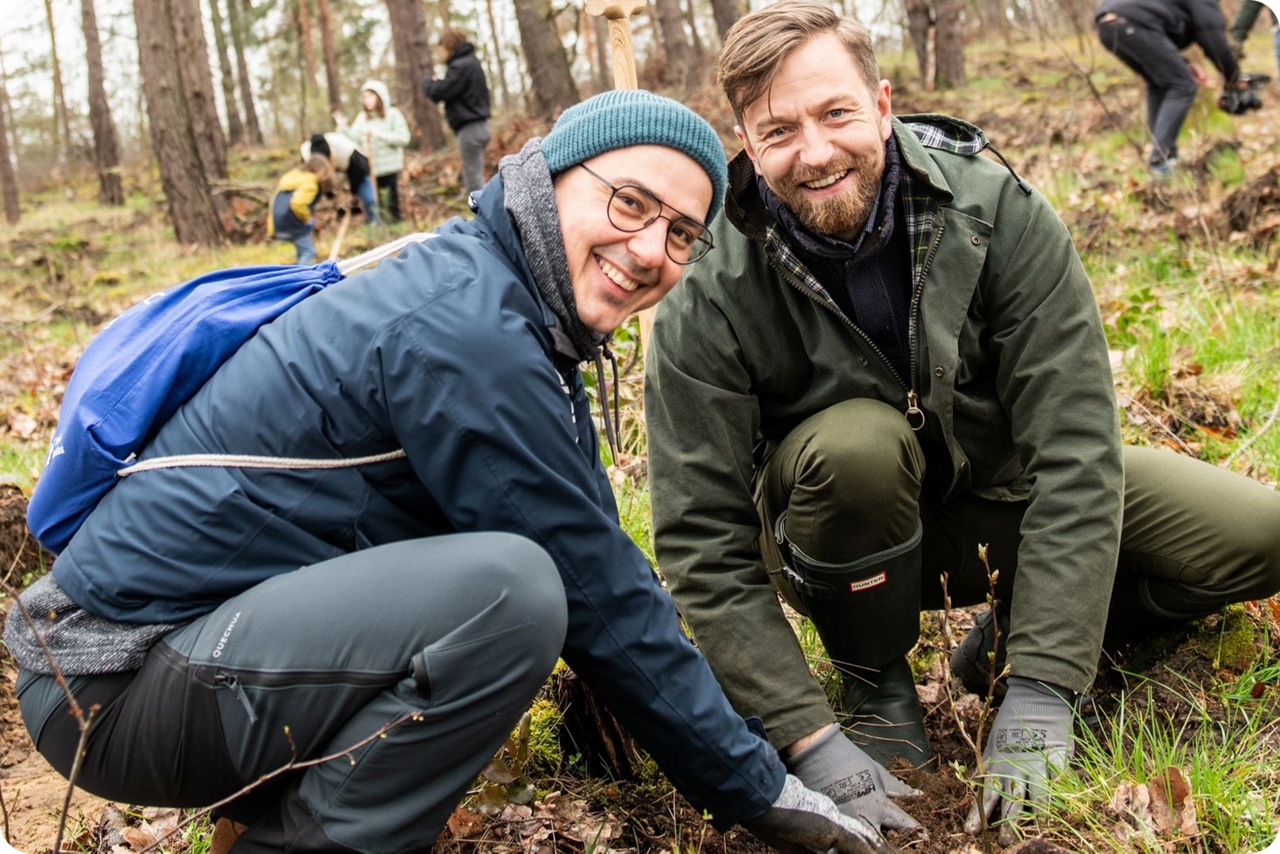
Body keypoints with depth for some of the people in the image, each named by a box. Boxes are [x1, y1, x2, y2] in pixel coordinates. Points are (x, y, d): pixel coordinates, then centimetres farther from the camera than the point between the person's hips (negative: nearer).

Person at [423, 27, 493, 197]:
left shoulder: (461, 66, -15)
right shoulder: (471, 62, 16)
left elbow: (439, 92, -14)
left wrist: (428, 81, 6)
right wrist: (435, 83, 3)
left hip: (469, 128, -10)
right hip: (478, 125, 10)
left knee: (474, 178, -8)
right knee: (475, 176, 14)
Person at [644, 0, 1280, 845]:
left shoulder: (996, 210, -22)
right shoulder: (708, 300, -24)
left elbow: (1073, 444, -24)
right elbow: (704, 544, -23)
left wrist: (1040, 691, -29)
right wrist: (809, 741, -31)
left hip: (1000, 491, 2)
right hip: (846, 535, -1)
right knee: (856, 444, -37)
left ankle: (1019, 636, 8)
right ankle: (876, 682, -9)